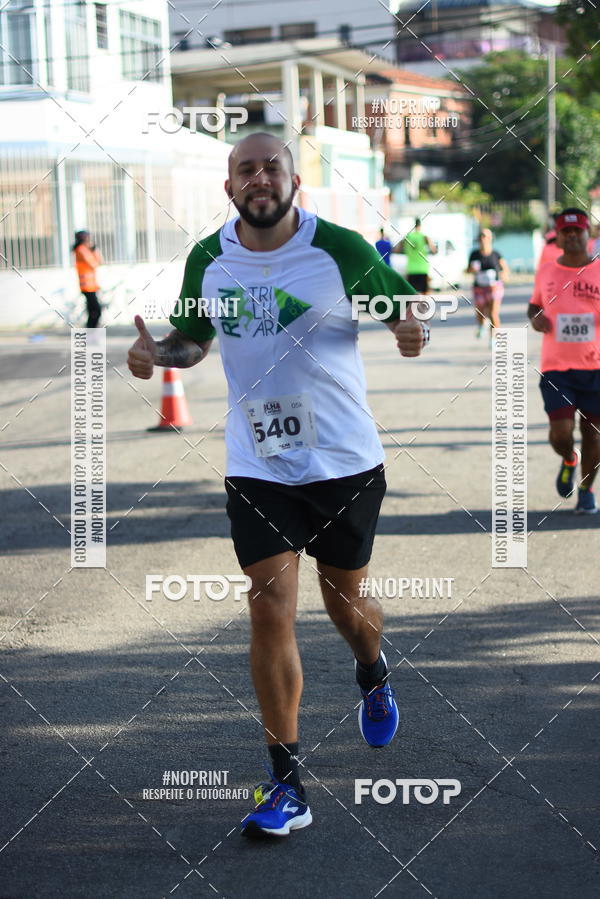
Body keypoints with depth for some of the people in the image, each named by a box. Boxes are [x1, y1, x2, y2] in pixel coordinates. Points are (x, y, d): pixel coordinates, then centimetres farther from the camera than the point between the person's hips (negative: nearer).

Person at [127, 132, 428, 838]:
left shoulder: (340, 249, -8)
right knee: (270, 607, -8)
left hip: (347, 461, -1)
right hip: (257, 467, 1)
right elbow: (195, 339, 17)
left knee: (345, 600, 13)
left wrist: (408, 331, -20)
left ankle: (372, 673, 51)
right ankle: (286, 785, -1)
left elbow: (401, 312, 4)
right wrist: (158, 352, -5)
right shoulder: (207, 260, 1)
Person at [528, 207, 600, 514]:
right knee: (560, 433, -10)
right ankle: (568, 460, 26)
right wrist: (535, 317, -1)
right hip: (556, 369, 1)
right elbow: (535, 303, 22)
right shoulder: (546, 272, 5)